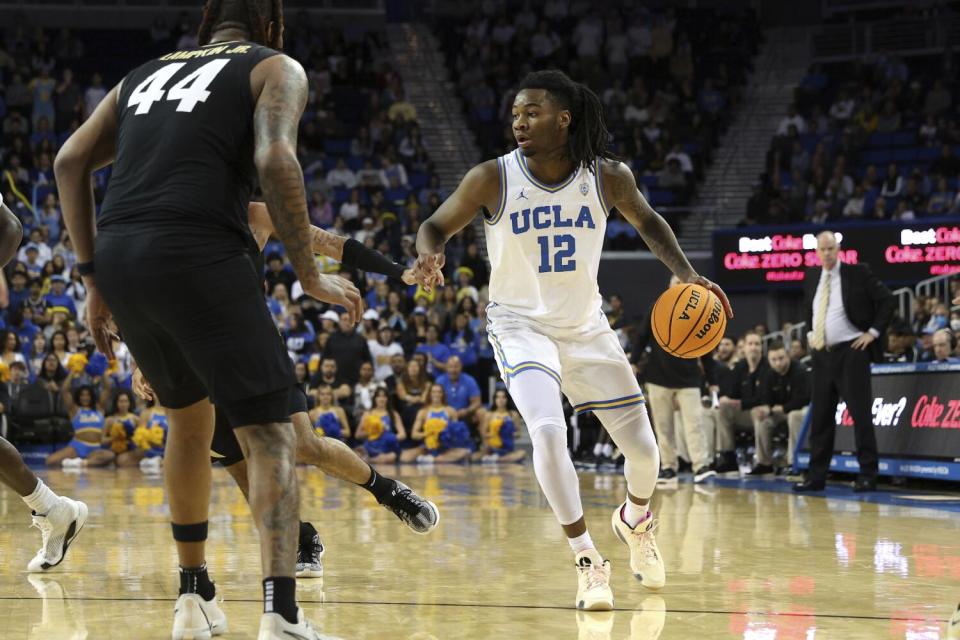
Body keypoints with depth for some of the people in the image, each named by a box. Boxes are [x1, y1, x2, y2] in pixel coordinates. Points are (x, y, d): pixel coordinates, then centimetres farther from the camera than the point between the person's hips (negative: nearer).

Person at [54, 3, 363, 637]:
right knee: (269, 433, 0)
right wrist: (311, 275, -3)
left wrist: (94, 278, 20)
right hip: (199, 255, -6)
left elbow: (71, 161, 18)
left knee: (190, 415, 27)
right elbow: (275, 160, -9)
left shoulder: (146, 74, 27)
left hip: (118, 256, 6)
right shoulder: (276, 68, 11)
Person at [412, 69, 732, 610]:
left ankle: (636, 519, 43)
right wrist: (429, 255, -29)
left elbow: (647, 221, 7)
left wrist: (687, 274, -7)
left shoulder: (608, 177, -13)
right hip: (522, 325, -3)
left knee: (643, 448, 7)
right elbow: (437, 226, -6)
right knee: (548, 430, -28)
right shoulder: (493, 179, -18)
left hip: (586, 327, 3)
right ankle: (588, 559, -13)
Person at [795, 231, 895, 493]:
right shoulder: (812, 277, 11)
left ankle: (867, 476, -1)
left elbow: (888, 301, -6)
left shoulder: (857, 273, -6)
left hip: (851, 352, -6)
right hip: (822, 354, 6)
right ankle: (816, 476, 11)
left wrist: (873, 332, -9)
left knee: (860, 414, -4)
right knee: (820, 417, 7)